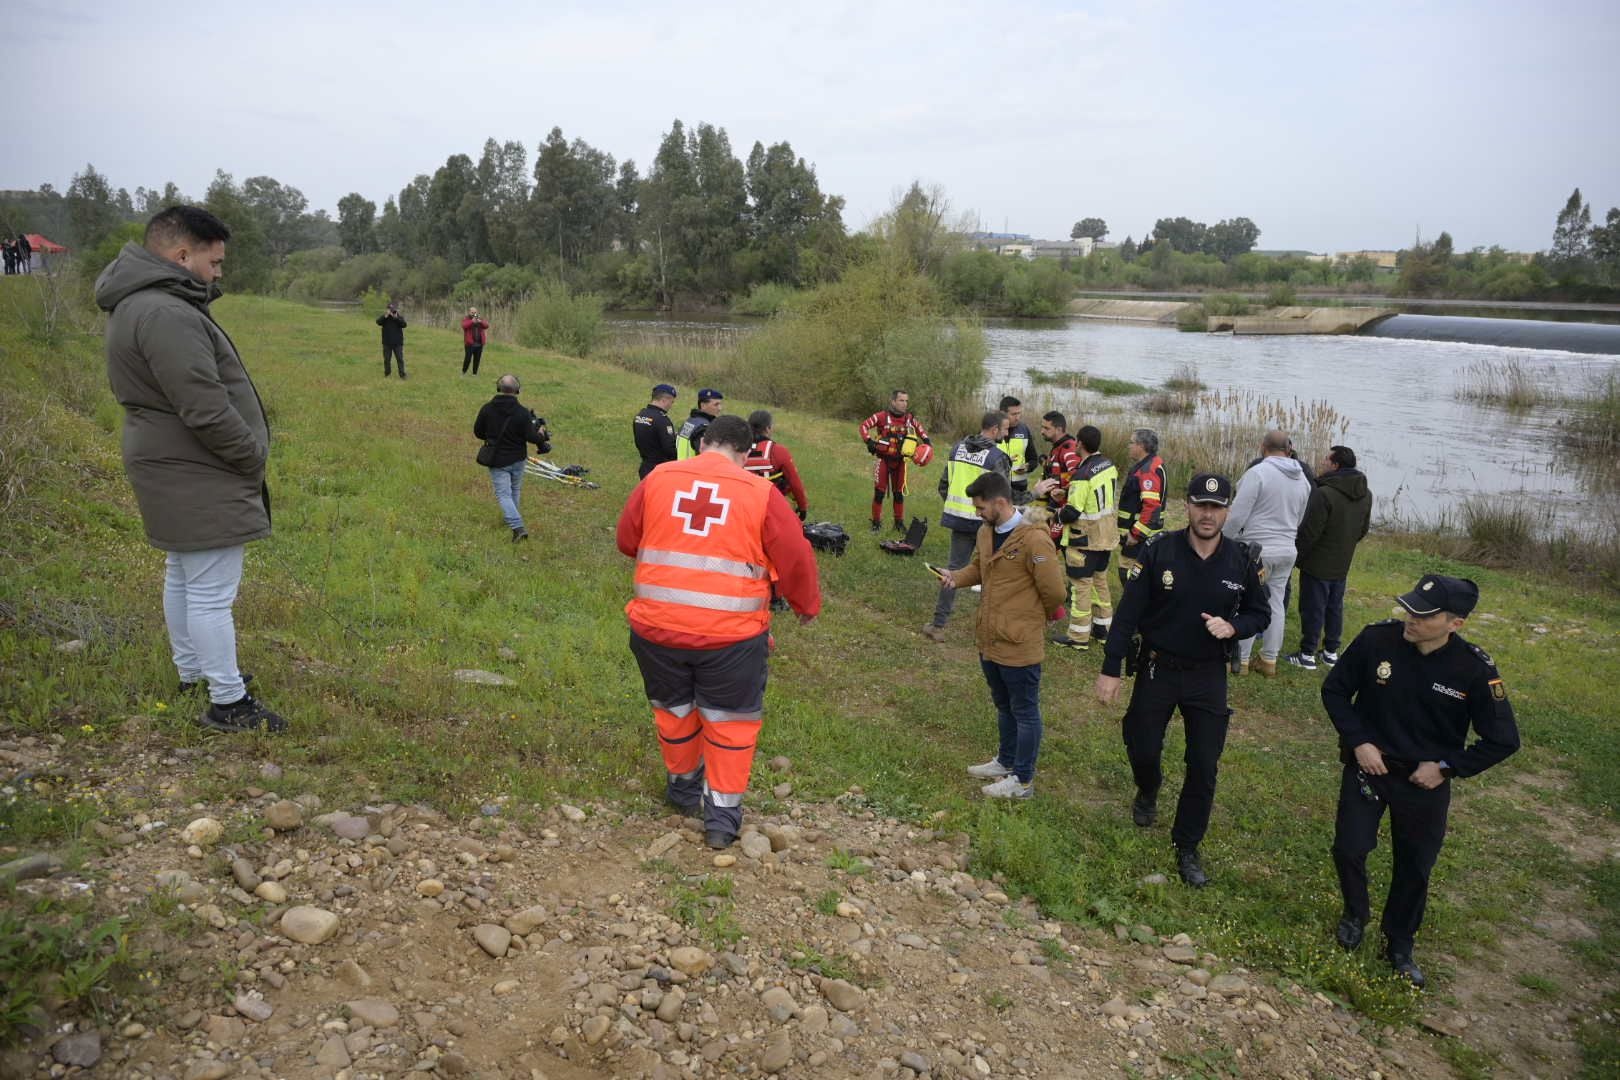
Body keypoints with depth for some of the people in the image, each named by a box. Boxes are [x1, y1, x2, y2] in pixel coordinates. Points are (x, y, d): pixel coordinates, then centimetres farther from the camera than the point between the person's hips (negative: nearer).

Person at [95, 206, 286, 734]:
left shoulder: (141, 303, 12)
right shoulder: (166, 314, -24)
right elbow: (205, 409, -27)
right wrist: (253, 455, -13)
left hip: (175, 470, 12)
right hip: (197, 477, -12)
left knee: (183, 577, 22)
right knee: (212, 591, -4)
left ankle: (192, 672, 38)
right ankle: (228, 702, 4)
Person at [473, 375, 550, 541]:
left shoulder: (487, 409, -10)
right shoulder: (522, 413, -16)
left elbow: (478, 432, 1)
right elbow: (531, 437, -16)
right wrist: (542, 434, 6)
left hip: (497, 460, -1)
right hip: (518, 459, 1)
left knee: (503, 495, -2)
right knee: (515, 491, 23)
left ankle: (517, 526, -17)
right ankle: (514, 519, 38)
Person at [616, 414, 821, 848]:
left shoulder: (658, 478, 2)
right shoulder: (761, 493, -5)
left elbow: (627, 540, 13)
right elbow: (795, 559, 0)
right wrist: (807, 605, 17)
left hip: (656, 625, 3)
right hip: (731, 633, -3)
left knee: (674, 709, 24)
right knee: (730, 720, 15)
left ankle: (683, 785, 42)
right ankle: (722, 812, 17)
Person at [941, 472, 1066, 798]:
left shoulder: (1033, 540, -22)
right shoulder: (985, 533, 2)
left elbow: (1054, 591, -17)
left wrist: (1035, 618, 1)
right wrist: (956, 577, -4)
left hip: (1019, 644, -8)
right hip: (990, 639, 8)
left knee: (1024, 712, 8)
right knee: (1003, 706, 25)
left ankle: (1022, 780, 20)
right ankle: (1006, 762, 42)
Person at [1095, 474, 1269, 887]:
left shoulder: (1242, 561, -7)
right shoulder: (1158, 550, -13)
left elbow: (1260, 614, 7)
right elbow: (1128, 613, -10)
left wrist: (1233, 627, -16)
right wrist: (1110, 670, -11)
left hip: (1209, 677, 1)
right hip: (1157, 669, -1)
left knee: (1204, 767, 4)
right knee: (1143, 748, 8)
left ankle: (1187, 848, 22)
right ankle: (1148, 792, 46)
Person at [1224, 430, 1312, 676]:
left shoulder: (1257, 473, -14)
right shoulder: (1302, 479, 8)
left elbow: (1237, 516, -16)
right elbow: (1299, 520, 15)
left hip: (1256, 549, -6)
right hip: (1287, 550, 6)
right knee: (1276, 604, 12)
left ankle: (1241, 660, 8)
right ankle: (1269, 660, 19)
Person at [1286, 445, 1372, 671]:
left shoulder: (1324, 493, -25)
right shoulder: (1365, 494, 3)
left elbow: (1308, 532, -22)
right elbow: (1364, 529, 13)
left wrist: (1295, 555, -8)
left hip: (1318, 564, -7)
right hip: (1343, 564, 7)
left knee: (1313, 609, 2)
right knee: (1335, 607, 17)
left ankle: (1307, 655, 9)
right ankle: (1331, 652, 26)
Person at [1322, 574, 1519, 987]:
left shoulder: (1475, 670, -20)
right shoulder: (1377, 638, -19)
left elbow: (1503, 741, -8)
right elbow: (1335, 689, -3)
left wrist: (1445, 767, -12)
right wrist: (1358, 742, -11)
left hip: (1425, 782, 0)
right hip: (1368, 765, 0)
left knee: (1415, 867, 13)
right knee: (1348, 848, 0)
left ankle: (1399, 945, 36)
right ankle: (1355, 913, 33)